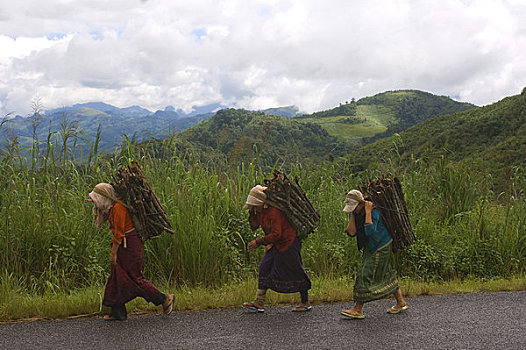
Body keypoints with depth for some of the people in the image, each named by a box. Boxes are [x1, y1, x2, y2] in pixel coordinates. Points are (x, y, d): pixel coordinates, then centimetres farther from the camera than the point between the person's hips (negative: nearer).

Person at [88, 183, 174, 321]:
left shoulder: (118, 207, -20)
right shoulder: (111, 207, 11)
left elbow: (119, 233, -20)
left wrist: (113, 253, -15)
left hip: (130, 245, -10)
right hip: (124, 246, 10)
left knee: (135, 278, -4)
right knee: (117, 278, 10)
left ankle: (165, 299, 8)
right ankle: (118, 312, 16)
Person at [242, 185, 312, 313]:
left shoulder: (274, 211, -26)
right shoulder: (260, 211, 2)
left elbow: (276, 234, -30)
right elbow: (254, 226, 4)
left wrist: (258, 242, -28)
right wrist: (251, 212, -8)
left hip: (289, 243, -9)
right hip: (276, 245, 9)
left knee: (295, 272, -1)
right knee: (264, 267, 2)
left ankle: (306, 303, 15)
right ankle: (259, 303, 3)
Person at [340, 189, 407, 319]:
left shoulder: (374, 212, -24)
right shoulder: (354, 213, -2)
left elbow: (370, 232, -38)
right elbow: (352, 233, -12)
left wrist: (368, 212, -34)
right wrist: (352, 215, -18)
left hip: (381, 247, -8)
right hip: (369, 248, 8)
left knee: (366, 275, -9)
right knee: (386, 275, 16)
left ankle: (357, 309, -4)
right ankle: (401, 303, 30)